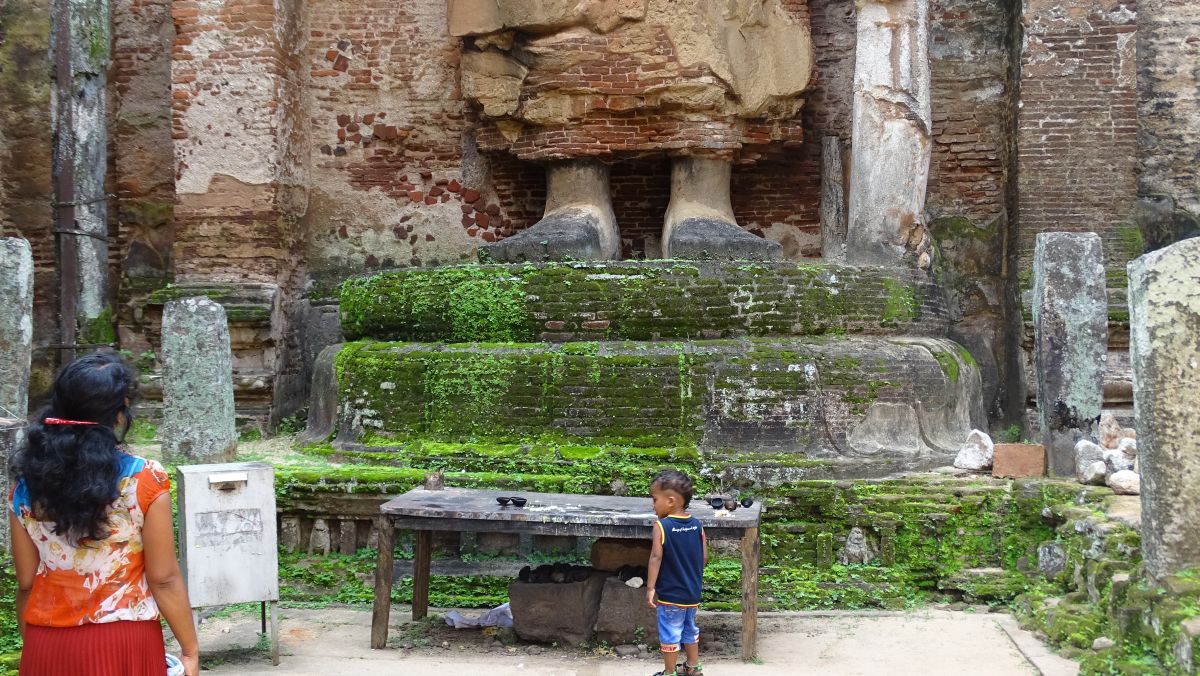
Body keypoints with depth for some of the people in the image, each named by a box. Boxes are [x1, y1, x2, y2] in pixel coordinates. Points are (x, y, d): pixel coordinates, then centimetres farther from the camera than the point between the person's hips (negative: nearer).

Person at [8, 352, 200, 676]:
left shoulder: (27, 484, -2)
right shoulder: (144, 479, -12)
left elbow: (26, 583, 3)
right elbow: (164, 579, -10)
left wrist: (34, 648, 15)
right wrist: (190, 649, 0)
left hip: (48, 646, 3)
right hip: (124, 644, -3)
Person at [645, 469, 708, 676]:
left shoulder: (662, 526, -18)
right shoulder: (697, 525, -3)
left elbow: (656, 557, -23)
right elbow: (704, 557, 0)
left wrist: (650, 587, -18)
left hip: (670, 595, -6)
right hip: (692, 593, 6)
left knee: (669, 634, 7)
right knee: (690, 628, 23)